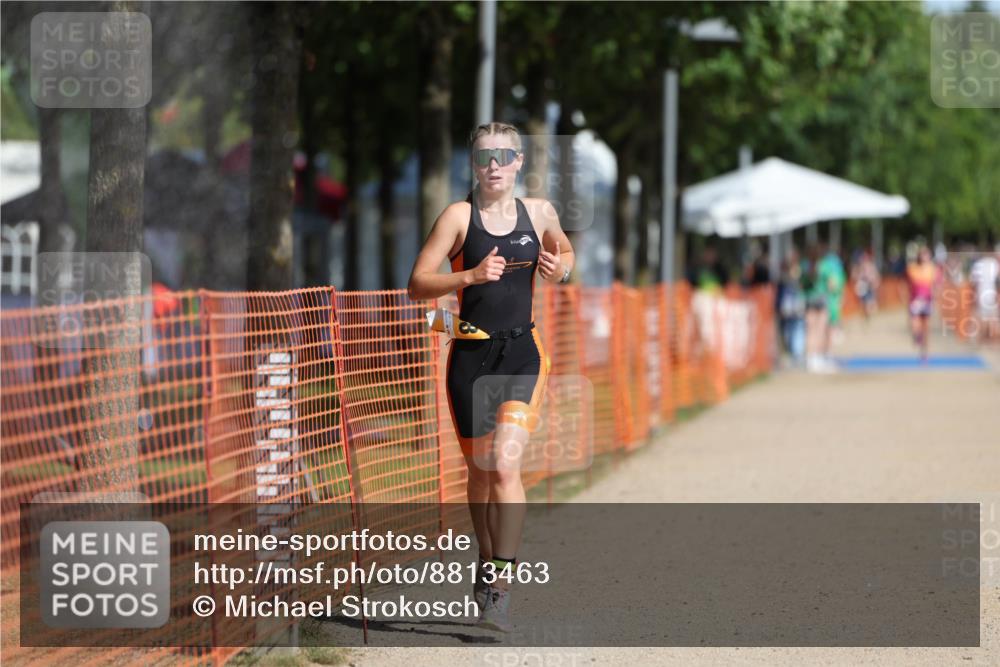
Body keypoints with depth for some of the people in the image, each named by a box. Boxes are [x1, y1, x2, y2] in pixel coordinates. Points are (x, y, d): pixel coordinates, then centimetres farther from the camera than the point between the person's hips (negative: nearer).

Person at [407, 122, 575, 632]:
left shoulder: (539, 213, 6)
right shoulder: (459, 216, -2)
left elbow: (564, 251, 28)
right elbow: (417, 285, -7)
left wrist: (561, 269, 5)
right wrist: (471, 276, -21)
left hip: (522, 354, 0)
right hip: (471, 355, 0)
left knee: (505, 464, -17)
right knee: (479, 471, 11)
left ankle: (499, 588, -18)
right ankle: (487, 561, 35)